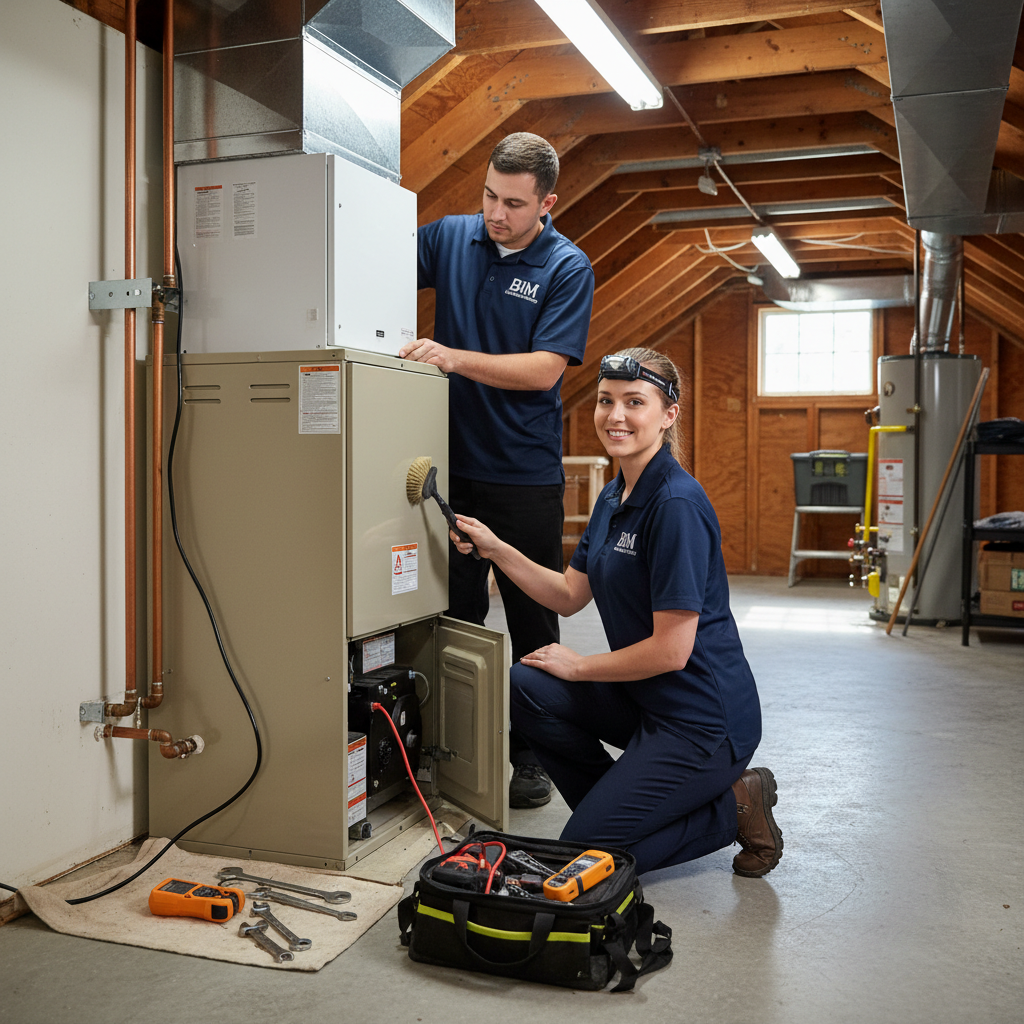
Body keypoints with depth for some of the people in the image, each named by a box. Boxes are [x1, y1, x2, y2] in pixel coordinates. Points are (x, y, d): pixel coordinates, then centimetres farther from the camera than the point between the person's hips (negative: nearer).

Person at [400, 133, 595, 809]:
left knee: (532, 621, 6)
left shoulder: (568, 268, -5)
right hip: (455, 465, 3)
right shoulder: (451, 238, 5)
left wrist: (455, 358, -22)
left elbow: (545, 369, -14)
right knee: (454, 614, 9)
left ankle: (530, 755, 20)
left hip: (525, 474, -3)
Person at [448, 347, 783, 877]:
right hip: (645, 697, 9)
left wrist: (578, 666, -9)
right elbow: (569, 595, 14)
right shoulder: (614, 496, 6)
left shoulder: (677, 504, -23)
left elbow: (671, 650, -23)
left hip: (704, 719, -9)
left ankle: (734, 806, 6)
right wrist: (495, 548, 3)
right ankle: (615, 805, 13)